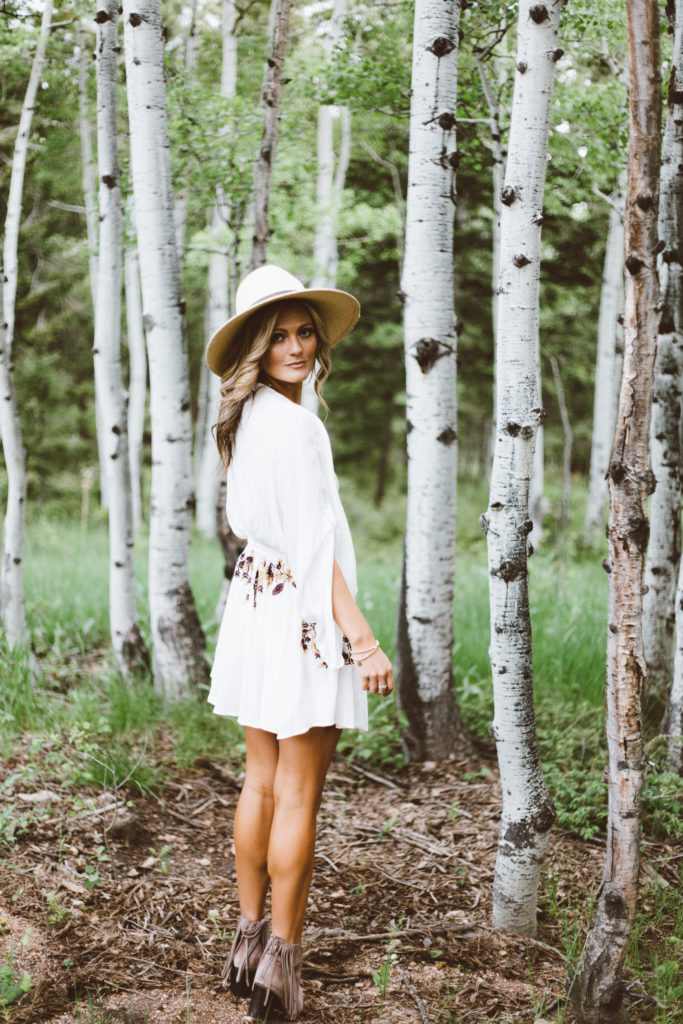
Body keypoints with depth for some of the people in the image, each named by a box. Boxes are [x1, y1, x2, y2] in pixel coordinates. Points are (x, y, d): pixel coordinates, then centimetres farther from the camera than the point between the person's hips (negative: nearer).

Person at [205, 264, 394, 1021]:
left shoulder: (249, 418, 11)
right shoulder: (292, 424, -17)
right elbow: (313, 544, -20)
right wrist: (362, 639, -19)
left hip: (255, 605, 9)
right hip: (303, 615, -9)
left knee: (261, 782, 14)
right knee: (296, 797, -1)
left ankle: (249, 940, 22)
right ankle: (281, 960, 6)